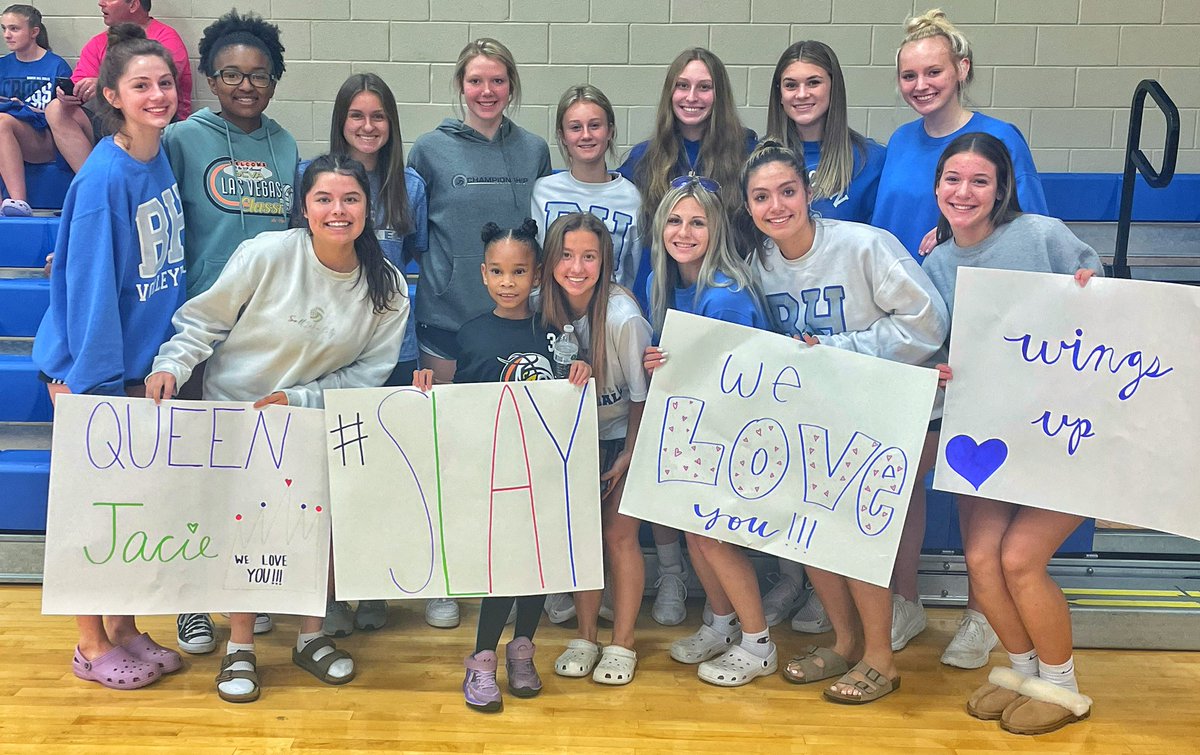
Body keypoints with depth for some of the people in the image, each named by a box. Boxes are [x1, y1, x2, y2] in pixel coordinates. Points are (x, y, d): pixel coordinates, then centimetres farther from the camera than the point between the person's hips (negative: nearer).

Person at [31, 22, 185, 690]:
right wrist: (92, 379, -20)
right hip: (94, 364, -7)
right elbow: (89, 282, -19)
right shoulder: (104, 177, -18)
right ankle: (92, 646, 20)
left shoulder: (165, 157, 2)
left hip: (145, 359, 7)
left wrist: (169, 358, 9)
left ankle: (125, 628, 29)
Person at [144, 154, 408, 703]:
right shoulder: (267, 255, -18)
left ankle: (312, 636, 19)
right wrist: (172, 366, -21)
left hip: (317, 418, 2)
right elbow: (204, 320, -7)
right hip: (234, 411, -2)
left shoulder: (386, 287, -11)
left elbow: (368, 373, -9)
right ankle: (239, 647, 14)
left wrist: (298, 400, -18)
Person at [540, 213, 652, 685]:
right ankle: (585, 638, 16)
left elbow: (642, 396, -15)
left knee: (619, 535, -5)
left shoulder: (623, 318, -25)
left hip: (624, 438, -4)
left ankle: (622, 645, 8)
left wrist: (629, 456, -10)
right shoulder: (549, 310, -12)